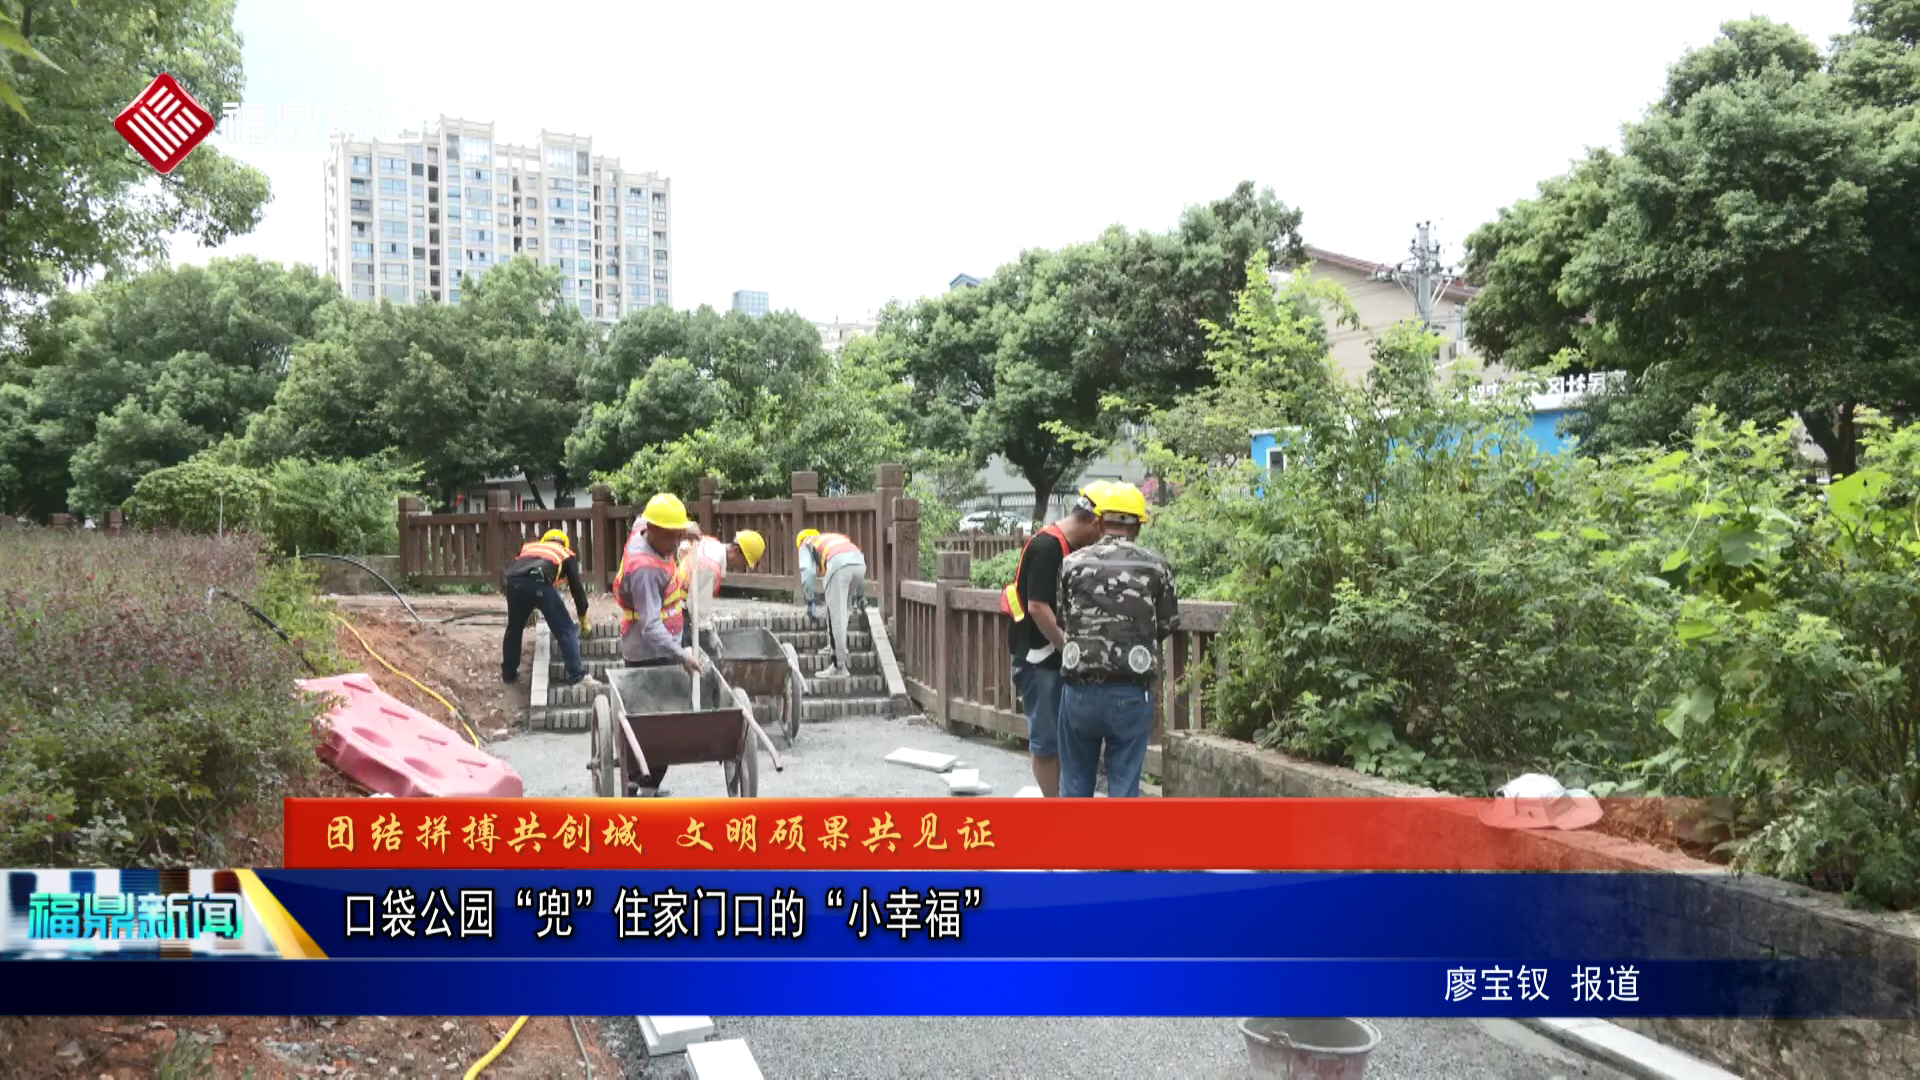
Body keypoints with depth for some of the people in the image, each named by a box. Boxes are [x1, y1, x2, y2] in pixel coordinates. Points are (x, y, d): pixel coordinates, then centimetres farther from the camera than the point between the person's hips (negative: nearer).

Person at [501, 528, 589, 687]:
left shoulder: (529, 547, 42)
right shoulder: (566, 554, 32)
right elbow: (576, 586, 29)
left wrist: (527, 612, 56)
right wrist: (583, 617, 40)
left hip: (514, 581, 4)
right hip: (539, 583, -4)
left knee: (514, 628, 26)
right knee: (565, 629, 10)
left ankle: (508, 674, 37)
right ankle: (576, 673, 8)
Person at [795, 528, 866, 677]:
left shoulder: (805, 545, 28)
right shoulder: (835, 537, 43)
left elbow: (807, 572, 9)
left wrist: (811, 601, 9)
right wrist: (860, 595, 37)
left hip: (839, 566, -5)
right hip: (860, 563, 6)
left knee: (836, 617, -2)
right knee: (842, 609, 27)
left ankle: (840, 667, -3)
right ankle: (834, 646, 30)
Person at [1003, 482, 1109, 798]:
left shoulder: (1071, 547, 11)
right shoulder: (1047, 547, -19)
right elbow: (1038, 607, -23)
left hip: (1058, 657, 9)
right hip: (1038, 659, -9)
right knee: (1047, 741, 0)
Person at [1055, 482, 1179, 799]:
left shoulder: (1072, 564, 0)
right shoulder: (1156, 567, -1)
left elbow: (1060, 619, 6)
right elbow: (1169, 624, 6)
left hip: (1080, 689, 1)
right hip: (1131, 692, -1)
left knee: (1075, 782, 14)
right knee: (1124, 784, 6)